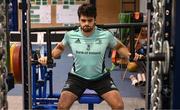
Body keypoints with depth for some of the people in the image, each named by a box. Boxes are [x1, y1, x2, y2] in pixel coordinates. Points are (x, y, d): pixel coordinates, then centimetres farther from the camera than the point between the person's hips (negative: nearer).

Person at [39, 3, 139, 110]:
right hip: (77, 77, 0)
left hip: (101, 77, 0)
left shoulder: (106, 35, -12)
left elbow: (119, 46, 6)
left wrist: (129, 55, -12)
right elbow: (60, 48, 9)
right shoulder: (70, 35, -10)